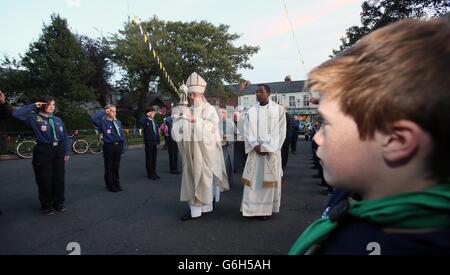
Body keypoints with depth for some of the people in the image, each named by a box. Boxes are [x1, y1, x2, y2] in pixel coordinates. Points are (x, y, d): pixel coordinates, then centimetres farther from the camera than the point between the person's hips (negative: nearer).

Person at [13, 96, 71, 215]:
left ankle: (59, 203, 23)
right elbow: (16, 114, -14)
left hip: (58, 151, 4)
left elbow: (65, 137, 12)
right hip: (43, 152, -4)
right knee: (45, 180, 3)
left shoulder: (58, 120, 10)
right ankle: (47, 206, 18)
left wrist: (67, 152, 6)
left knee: (59, 178, 9)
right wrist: (33, 106, -7)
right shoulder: (34, 118, -1)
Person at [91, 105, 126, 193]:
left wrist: (123, 147, 8)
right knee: (109, 167, 5)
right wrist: (103, 112, -14)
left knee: (116, 167, 14)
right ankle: (110, 185, 16)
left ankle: (117, 184, 26)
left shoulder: (118, 122, 12)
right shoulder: (103, 121, -5)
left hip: (118, 146, 5)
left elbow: (123, 135, 13)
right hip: (108, 146, -5)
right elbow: (94, 118, -25)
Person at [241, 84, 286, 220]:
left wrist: (266, 147, -12)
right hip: (255, 151, 3)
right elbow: (248, 131, 6)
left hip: (271, 151, -3)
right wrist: (255, 146, -10)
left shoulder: (279, 109, 0)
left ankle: (267, 209, 10)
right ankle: (253, 208, 12)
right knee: (253, 179, 2)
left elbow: (280, 131, -5)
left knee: (269, 180, 1)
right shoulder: (251, 111, 9)